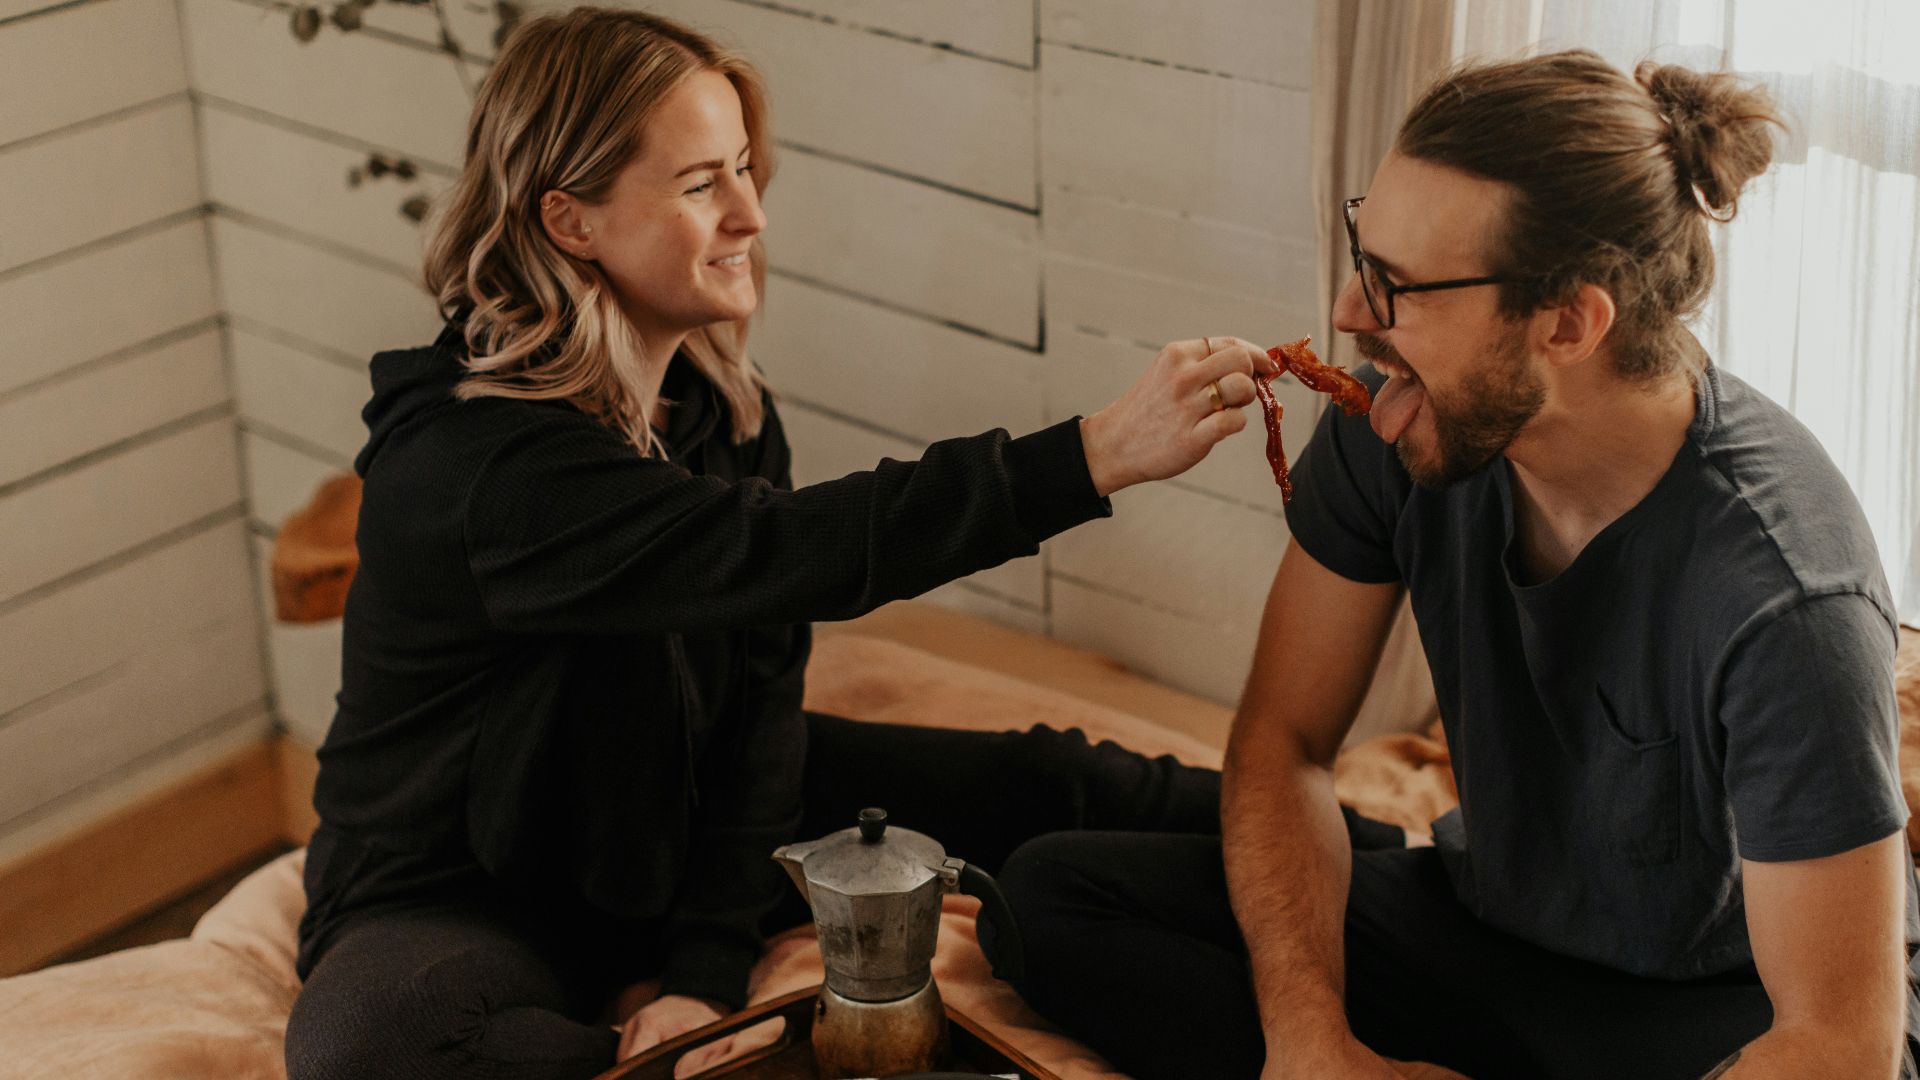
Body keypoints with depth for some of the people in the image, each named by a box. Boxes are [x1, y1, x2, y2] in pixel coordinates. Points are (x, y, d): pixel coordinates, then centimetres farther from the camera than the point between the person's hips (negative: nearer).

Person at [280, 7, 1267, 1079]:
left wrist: (711, 963, -19)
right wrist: (1099, 452, -47)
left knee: (1037, 786, -4)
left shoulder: (722, 404, -5)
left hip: (682, 813, 6)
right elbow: (777, 554, -42)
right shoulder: (469, 457, -31)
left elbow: (763, 689, -8)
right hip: (465, 901, -6)